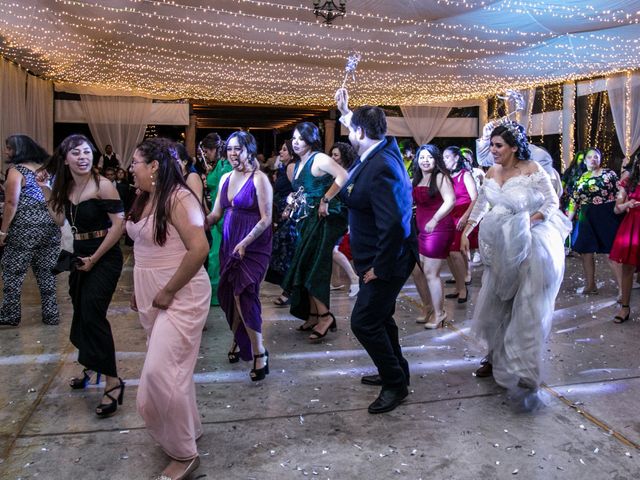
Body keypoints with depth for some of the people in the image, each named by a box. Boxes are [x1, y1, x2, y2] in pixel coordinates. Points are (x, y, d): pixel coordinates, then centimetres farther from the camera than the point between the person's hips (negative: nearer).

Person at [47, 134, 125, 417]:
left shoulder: (102, 186, -15)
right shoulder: (66, 187, 6)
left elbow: (118, 224, -20)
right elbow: (59, 220, 10)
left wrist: (94, 258, -16)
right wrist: (46, 191, 5)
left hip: (104, 258, -7)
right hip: (80, 257, 7)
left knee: (93, 314, -12)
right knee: (81, 312, 16)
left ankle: (113, 382, -4)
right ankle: (90, 365, 37)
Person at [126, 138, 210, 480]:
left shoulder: (178, 198, -18)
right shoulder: (144, 199, 9)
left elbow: (199, 249, -28)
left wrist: (168, 292, -20)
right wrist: (137, 291, 16)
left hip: (180, 297, -9)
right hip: (152, 298, 9)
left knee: (160, 371, -11)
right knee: (172, 368, 17)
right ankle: (189, 429, 36)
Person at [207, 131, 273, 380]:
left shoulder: (259, 179, -10)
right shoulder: (225, 178, 11)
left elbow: (266, 219, -14)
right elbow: (216, 214, 13)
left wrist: (244, 244, -21)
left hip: (253, 245, -6)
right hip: (229, 243, 6)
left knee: (243, 294, -11)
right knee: (230, 294, 9)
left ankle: (259, 353, -1)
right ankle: (239, 341, 28)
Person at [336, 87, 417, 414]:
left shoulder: (380, 168, -27)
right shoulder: (384, 147, 2)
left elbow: (393, 223, -32)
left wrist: (380, 267, -23)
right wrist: (345, 109, 30)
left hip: (386, 261, -10)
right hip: (381, 258, 10)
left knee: (364, 322, -4)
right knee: (378, 316, 21)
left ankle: (395, 383, 14)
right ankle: (394, 371, 38)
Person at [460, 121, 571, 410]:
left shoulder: (532, 170, -12)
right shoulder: (492, 173, 5)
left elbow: (552, 202, -9)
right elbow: (480, 205, 13)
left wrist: (528, 222, -21)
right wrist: (465, 232, 8)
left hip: (531, 250, -6)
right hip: (503, 251, 6)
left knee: (526, 311, -2)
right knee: (495, 305, 13)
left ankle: (524, 376, 6)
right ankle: (497, 358, 33)